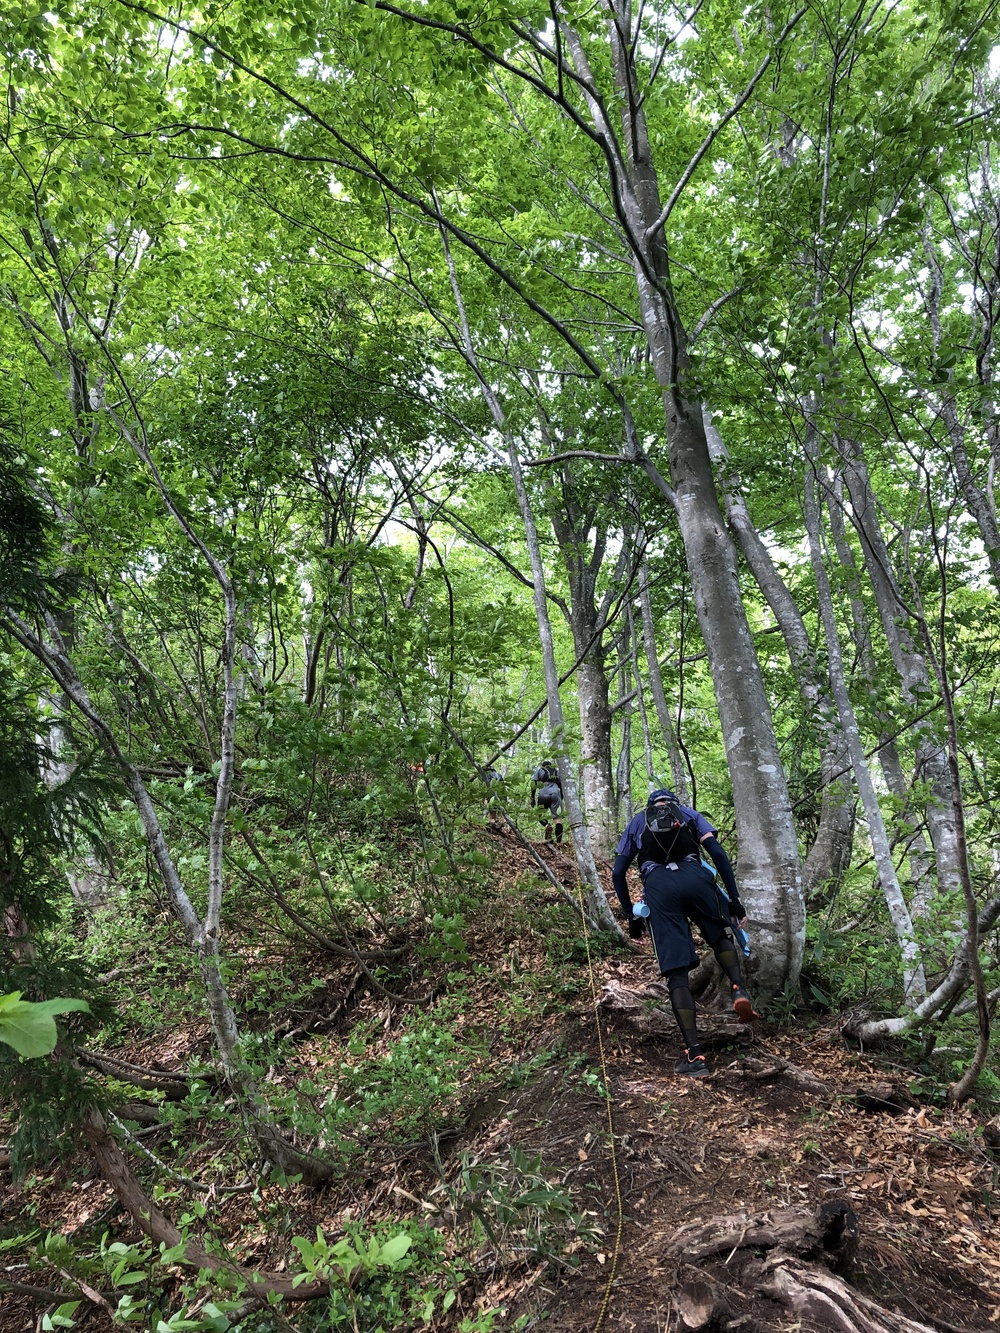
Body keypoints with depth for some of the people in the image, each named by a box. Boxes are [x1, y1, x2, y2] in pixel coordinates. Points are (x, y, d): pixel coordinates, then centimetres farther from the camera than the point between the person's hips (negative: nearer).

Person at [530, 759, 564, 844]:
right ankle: (559, 840, -22)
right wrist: (561, 798, 24)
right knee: (557, 817, -5)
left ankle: (547, 825, -24)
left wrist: (532, 798, 9)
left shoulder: (539, 769, 26)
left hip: (542, 794, -1)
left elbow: (533, 784, 12)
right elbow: (562, 785, 22)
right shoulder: (557, 771, 32)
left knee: (541, 815, 11)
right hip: (555, 793, 1)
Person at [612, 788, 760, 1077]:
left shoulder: (636, 822, 31)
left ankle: (694, 1055, -4)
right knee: (719, 936, 29)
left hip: (657, 885, 0)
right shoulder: (688, 813, 28)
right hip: (694, 877, 0)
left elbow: (617, 873, 23)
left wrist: (630, 916, 29)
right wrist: (734, 898, 12)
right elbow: (718, 854, 12)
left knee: (676, 973, 2)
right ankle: (739, 990, 3)